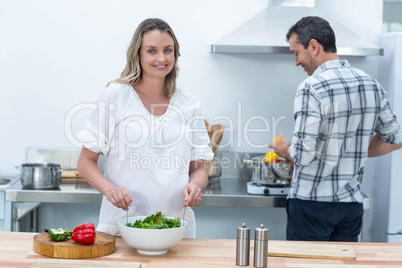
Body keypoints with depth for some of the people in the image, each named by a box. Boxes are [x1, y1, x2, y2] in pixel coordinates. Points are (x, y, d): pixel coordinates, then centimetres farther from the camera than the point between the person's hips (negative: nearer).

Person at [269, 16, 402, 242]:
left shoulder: (311, 88, -18)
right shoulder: (372, 85, 3)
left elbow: (303, 155, -21)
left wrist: (285, 149, 0)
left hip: (312, 204, -6)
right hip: (352, 203, 6)